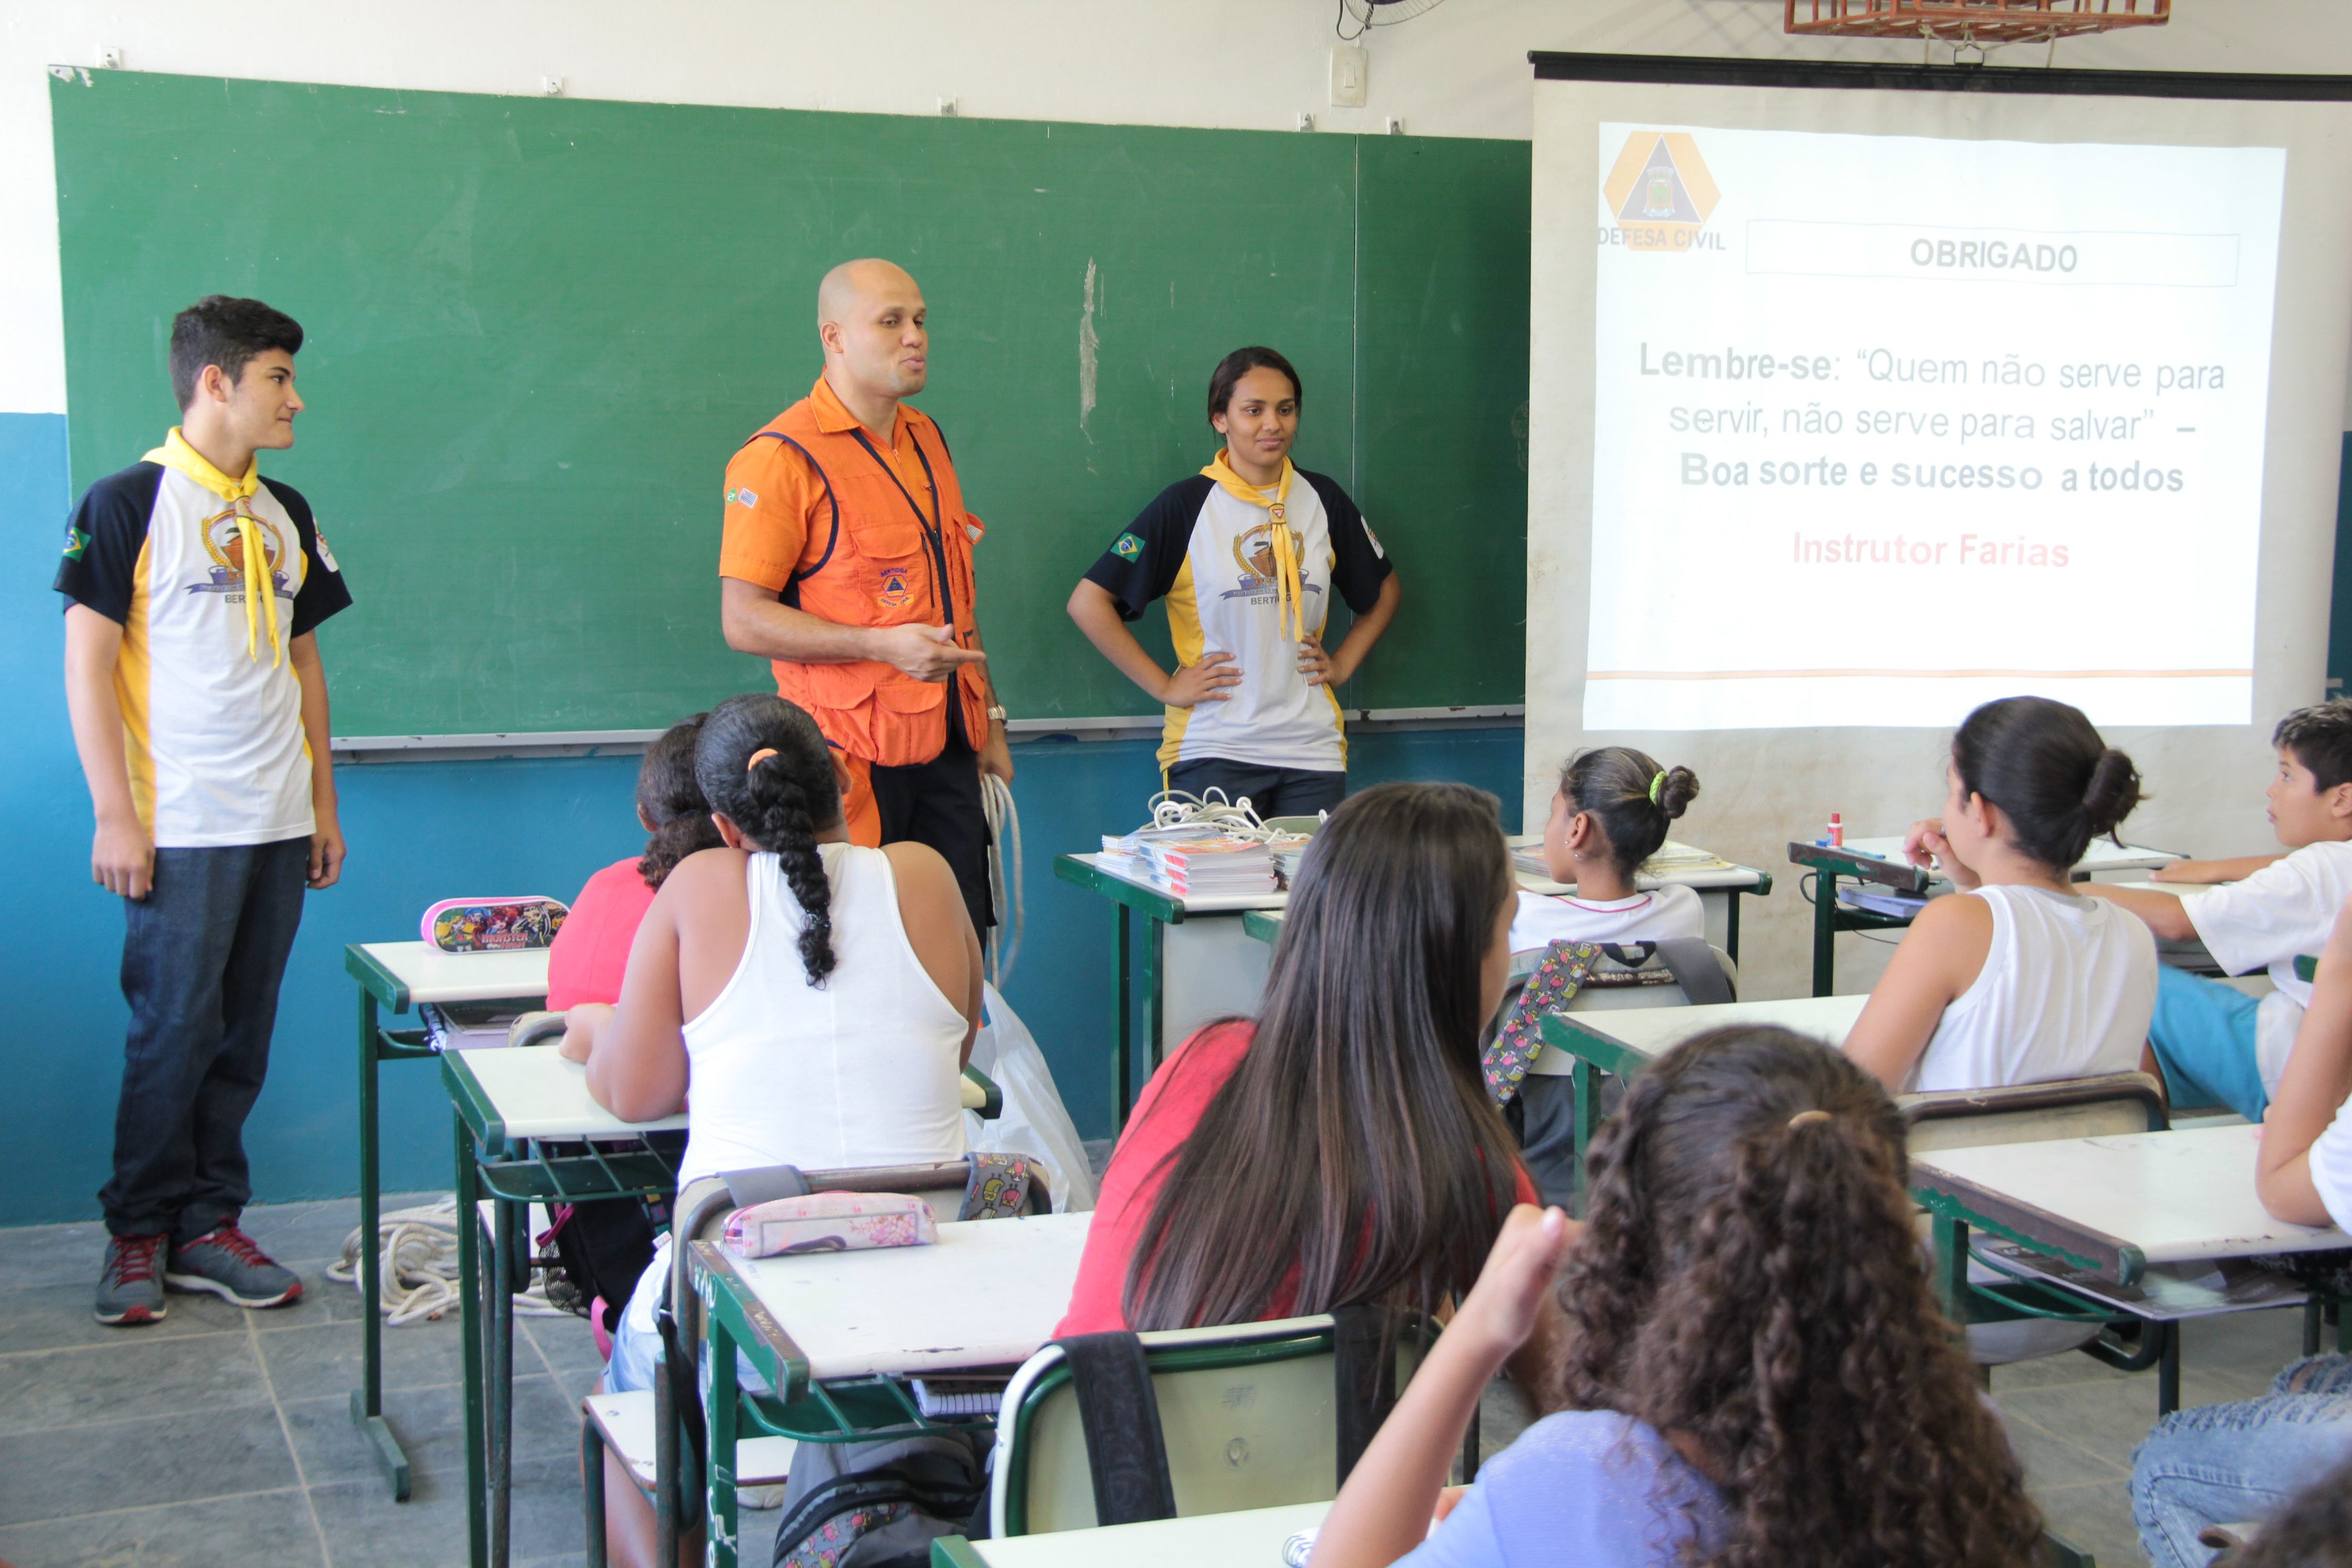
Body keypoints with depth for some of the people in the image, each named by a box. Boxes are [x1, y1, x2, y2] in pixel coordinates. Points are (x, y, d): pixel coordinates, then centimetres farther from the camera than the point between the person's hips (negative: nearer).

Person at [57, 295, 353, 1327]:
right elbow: (88, 662, -8)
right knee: (172, 1032, -2)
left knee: (241, 1036, 9)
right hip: (181, 828, -6)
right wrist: (114, 815, -13)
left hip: (276, 825, 6)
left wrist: (323, 805, 14)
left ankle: (209, 1225, 18)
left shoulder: (285, 515, 13)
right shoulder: (131, 502, -6)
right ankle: (141, 1233, 13)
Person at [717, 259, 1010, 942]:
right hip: (856, 756, -7)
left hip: (945, 750, 7)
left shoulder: (925, 439, 16)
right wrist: (883, 644, -22)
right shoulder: (783, 456, -9)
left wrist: (988, 719, 20)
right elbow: (743, 619, -13)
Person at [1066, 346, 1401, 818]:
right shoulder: (1186, 505, -3)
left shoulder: (1322, 499, 9)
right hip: (1213, 752, -3)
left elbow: (1383, 590, 25)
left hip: (1312, 750, 4)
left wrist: (1342, 664, 12)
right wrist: (1165, 686, -7)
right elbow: (1089, 602, -6)